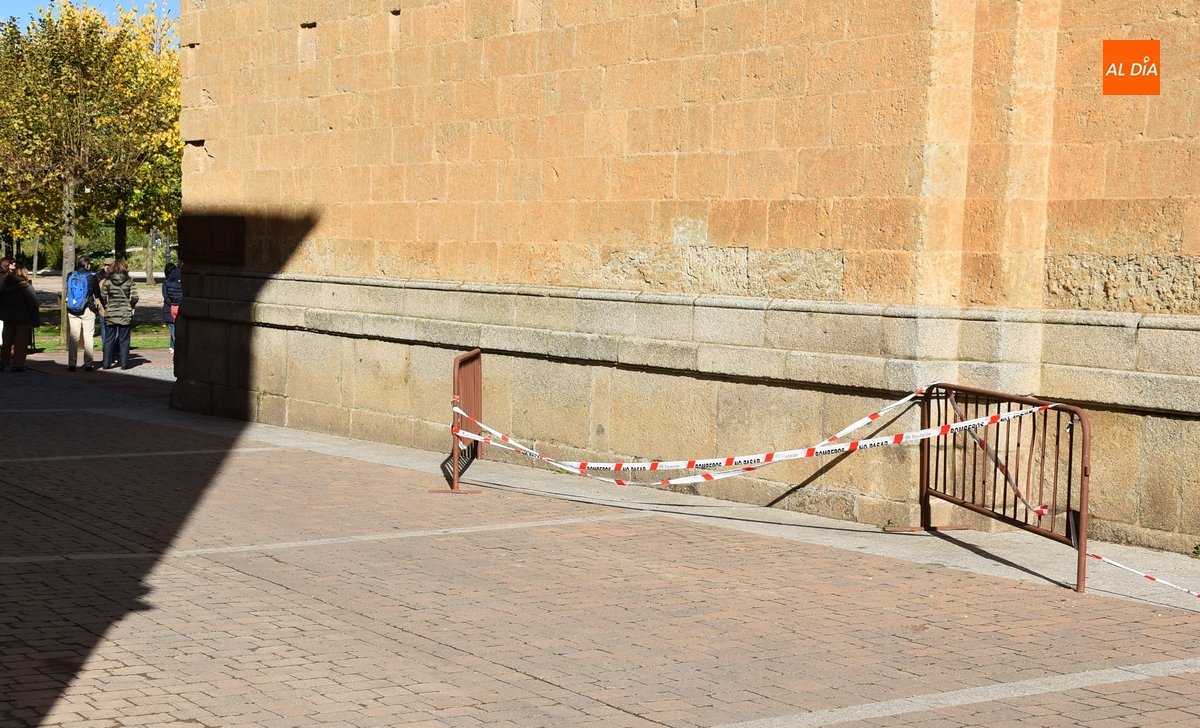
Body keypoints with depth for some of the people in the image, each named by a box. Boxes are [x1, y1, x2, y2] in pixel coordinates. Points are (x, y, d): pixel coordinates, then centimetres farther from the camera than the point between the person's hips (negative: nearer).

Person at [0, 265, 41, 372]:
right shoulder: (26, 287, -13)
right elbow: (33, 304, -12)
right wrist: (36, 321, -7)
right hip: (22, 319, -5)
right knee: (20, 341, 1)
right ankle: (17, 364, -2)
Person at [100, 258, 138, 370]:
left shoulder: (108, 281, -3)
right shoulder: (129, 281, -4)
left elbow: (102, 297, -3)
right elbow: (135, 297, -7)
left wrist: (106, 307, 14)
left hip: (110, 314, 1)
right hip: (125, 314, -1)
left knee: (109, 339, 9)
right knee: (124, 340, 6)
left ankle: (107, 363, 9)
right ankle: (124, 363, 5)